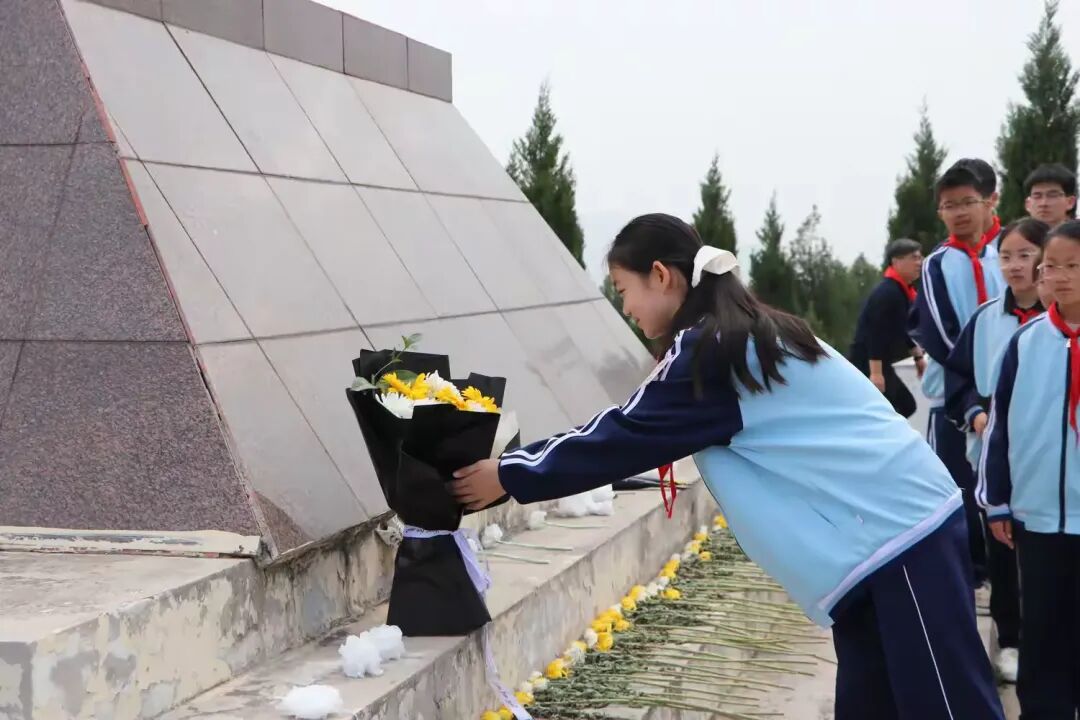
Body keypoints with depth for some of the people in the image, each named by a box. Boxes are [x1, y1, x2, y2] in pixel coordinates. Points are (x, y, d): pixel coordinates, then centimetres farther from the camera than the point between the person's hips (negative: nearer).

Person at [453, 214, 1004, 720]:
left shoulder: (711, 352, -14)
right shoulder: (746, 336, 16)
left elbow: (624, 435, -10)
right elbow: (638, 435, 20)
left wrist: (507, 475, -1)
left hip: (899, 537, -10)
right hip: (900, 531, 10)